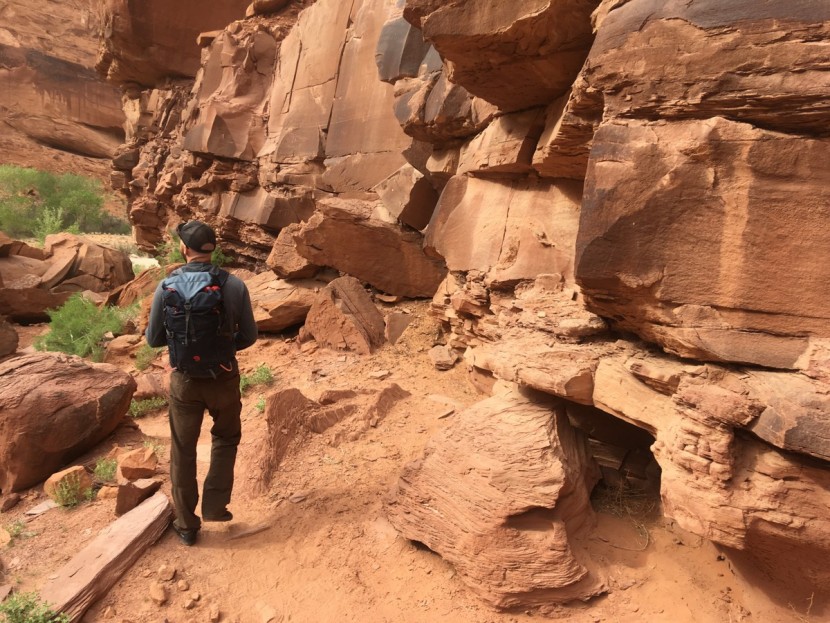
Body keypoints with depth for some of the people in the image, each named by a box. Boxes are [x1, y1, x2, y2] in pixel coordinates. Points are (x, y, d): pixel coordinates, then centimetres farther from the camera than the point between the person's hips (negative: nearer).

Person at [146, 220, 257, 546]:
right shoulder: (234, 285, -13)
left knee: (183, 451, 17)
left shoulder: (166, 287, -11)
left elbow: (153, 339, -1)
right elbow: (249, 336, -4)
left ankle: (187, 524, 27)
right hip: (224, 377, 0)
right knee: (226, 438, 25)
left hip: (184, 381, 1)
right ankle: (214, 504, 20)